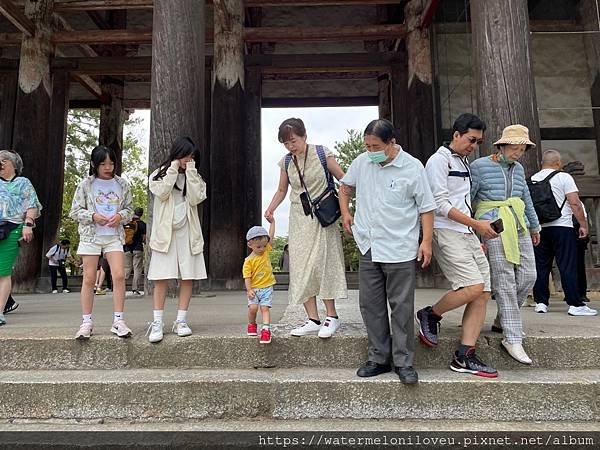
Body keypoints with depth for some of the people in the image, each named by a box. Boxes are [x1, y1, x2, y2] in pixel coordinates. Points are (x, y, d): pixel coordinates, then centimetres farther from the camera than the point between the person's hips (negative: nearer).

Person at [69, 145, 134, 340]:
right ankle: (86, 322, 8)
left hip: (114, 236, 1)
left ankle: (118, 321, -3)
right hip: (90, 236, -1)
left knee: (119, 275, -10)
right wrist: (93, 216, -14)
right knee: (89, 278, 0)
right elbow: (75, 211, 4)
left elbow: (129, 209, 13)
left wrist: (120, 216, -9)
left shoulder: (122, 184, 6)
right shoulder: (86, 184, 2)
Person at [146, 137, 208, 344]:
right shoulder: (160, 173, 9)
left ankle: (181, 321, 8)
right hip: (165, 231, -2)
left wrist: (190, 171, -5)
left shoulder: (195, 177, 14)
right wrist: (174, 168, -7)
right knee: (162, 277, -6)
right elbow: (162, 193, -11)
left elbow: (195, 198, -5)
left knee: (187, 277, 0)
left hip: (187, 231, 2)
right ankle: (157, 323, -2)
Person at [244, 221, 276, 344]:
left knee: (264, 308, -8)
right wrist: (249, 290, -18)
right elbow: (247, 277, -8)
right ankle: (252, 324, 12)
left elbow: (271, 236, 4)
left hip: (267, 287, 2)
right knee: (253, 307, -14)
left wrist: (272, 221, 1)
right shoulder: (249, 261, -6)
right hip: (254, 288, -2)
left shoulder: (266, 251, 5)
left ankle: (266, 329, -14)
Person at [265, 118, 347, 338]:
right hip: (298, 219, 4)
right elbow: (282, 190, 17)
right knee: (301, 268, -1)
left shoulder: (322, 154, -6)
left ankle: (331, 316, 4)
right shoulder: (286, 162, 6)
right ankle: (313, 320, 5)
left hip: (322, 218, -4)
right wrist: (270, 209, -1)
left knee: (322, 263, -9)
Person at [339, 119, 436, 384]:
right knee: (370, 305, 10)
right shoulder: (361, 162, 3)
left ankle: (403, 362, 16)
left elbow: (426, 207, -3)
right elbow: (346, 186, 22)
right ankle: (378, 358, 23)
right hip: (368, 247, 5)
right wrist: (345, 213, 12)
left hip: (400, 250, -4)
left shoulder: (412, 167, -8)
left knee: (402, 307, 2)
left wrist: (426, 241, -8)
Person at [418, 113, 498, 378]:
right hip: (446, 232, -9)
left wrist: (476, 230, 21)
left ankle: (464, 357, 4)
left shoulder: (464, 163, 23)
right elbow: (441, 204, -14)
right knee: (474, 286, -20)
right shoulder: (439, 160, -5)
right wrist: (476, 224, -15)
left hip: (467, 234, 9)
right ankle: (430, 315, 6)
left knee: (483, 294, 0)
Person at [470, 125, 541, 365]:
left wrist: (535, 226, 33)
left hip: (519, 228, 7)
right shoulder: (479, 166, -3)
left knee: (528, 276, 1)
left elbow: (526, 200, 26)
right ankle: (512, 340, -4)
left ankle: (502, 321, 21)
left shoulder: (518, 169, 16)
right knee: (505, 282, -9)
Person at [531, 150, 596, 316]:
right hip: (561, 227, -4)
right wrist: (583, 224, -3)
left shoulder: (532, 179, 10)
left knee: (541, 267, 7)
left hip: (539, 228, 5)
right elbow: (575, 204, -9)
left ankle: (540, 302, 10)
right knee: (568, 267, -3)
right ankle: (575, 304, -1)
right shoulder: (563, 177, -3)